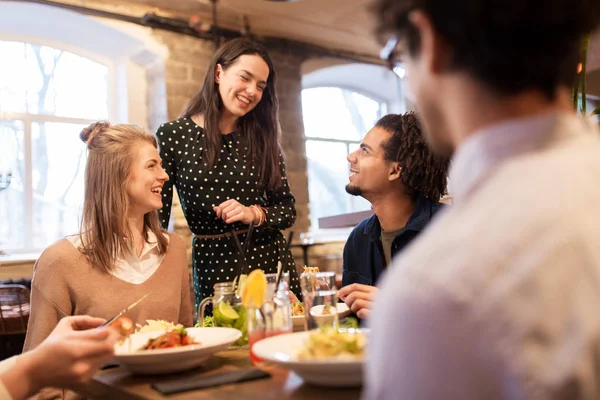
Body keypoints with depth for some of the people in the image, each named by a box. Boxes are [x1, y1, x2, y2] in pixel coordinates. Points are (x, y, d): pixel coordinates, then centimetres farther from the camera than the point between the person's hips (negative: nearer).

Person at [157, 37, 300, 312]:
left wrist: (253, 214, -14)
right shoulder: (172, 136, -4)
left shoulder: (263, 139, 4)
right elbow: (157, 218, -4)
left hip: (269, 259, 3)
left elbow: (288, 210, 5)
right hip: (213, 268, -2)